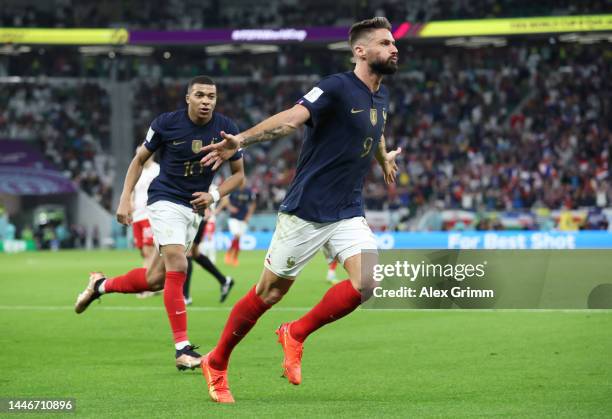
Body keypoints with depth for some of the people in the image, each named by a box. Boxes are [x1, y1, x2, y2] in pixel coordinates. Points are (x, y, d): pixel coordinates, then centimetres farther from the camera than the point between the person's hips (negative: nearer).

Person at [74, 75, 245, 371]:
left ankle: (101, 285, 36)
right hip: (165, 200, -5)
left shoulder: (226, 129, -4)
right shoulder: (166, 123, -10)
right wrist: (125, 199, -3)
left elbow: (238, 173, 7)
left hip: (193, 209, 5)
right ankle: (182, 348, -22)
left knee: (154, 280, 8)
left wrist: (214, 196, -10)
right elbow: (140, 159, 4)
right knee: (177, 266, -22)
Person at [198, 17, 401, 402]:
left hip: (349, 213, 7)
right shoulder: (338, 88, -15)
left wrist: (384, 159, 52)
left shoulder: (381, 97, 10)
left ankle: (296, 334, 3)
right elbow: (292, 118, -28)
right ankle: (216, 363, 21)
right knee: (270, 293, 2)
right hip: (307, 210, -6)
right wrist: (242, 140, -42)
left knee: (369, 280, -16)